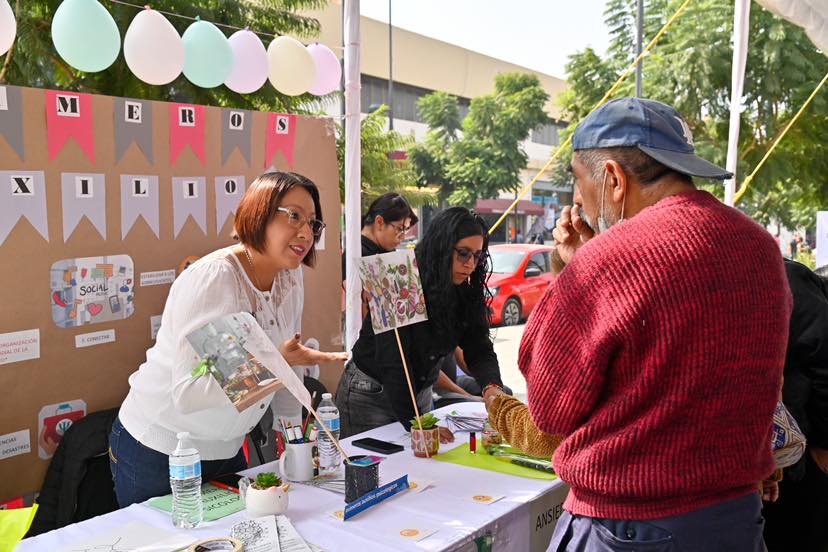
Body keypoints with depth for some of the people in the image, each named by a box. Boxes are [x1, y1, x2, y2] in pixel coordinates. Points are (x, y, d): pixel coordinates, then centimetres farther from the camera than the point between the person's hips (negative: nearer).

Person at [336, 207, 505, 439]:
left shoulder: (465, 293, -4)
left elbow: (479, 349, -10)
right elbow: (392, 360, -29)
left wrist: (491, 387, -32)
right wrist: (415, 423, -35)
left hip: (419, 393, 6)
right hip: (370, 394, -6)